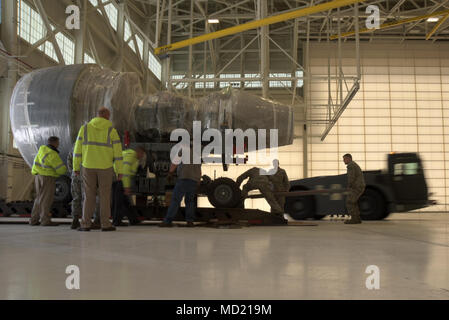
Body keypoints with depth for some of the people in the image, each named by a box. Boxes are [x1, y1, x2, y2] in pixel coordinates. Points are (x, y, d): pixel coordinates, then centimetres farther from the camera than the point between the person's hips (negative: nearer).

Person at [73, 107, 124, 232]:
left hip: (88, 167, 2)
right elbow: (118, 152, -6)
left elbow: (78, 150, 0)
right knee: (105, 196, 5)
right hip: (105, 167, -1)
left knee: (89, 196, 6)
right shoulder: (112, 131, -3)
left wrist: (76, 167, 6)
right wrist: (120, 171, -3)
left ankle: (86, 225, 3)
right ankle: (105, 224, 4)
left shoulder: (85, 128, 2)